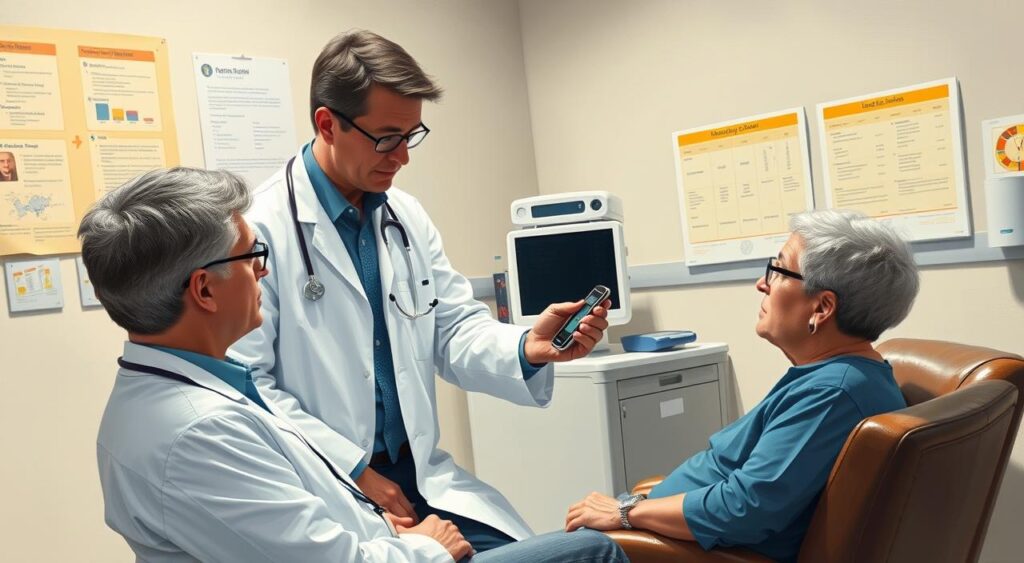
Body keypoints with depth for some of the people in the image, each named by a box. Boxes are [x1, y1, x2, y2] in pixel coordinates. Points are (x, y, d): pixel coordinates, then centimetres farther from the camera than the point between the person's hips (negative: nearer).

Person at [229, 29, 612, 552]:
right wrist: (354, 471, -16)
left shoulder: (407, 216, 8)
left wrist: (525, 348, -14)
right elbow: (244, 386, -15)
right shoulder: (260, 226, -14)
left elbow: (455, 330, 8)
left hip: (418, 470, 6)